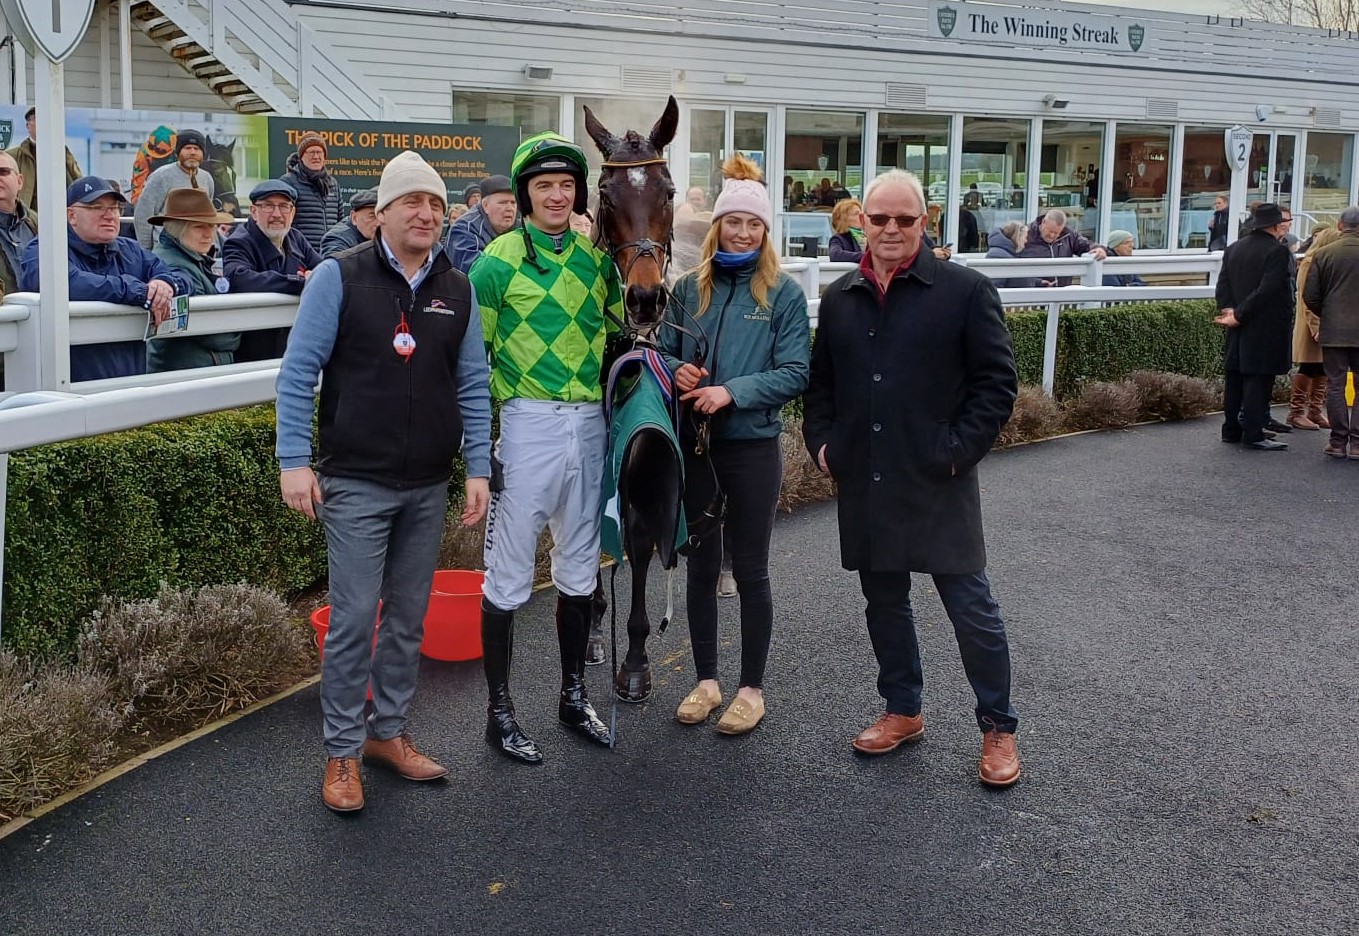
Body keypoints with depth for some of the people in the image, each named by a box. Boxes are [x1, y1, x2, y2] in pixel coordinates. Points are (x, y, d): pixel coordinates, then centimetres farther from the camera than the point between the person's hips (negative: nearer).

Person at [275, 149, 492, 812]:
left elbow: (472, 386, 10)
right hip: (355, 483, -4)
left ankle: (388, 731, 28)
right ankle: (342, 751, 12)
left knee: (409, 618, 12)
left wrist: (478, 469, 5)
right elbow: (298, 373, -6)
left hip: (429, 486, 5)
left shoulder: (457, 290, 7)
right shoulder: (339, 277, -5)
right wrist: (294, 460, -12)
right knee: (354, 620, -3)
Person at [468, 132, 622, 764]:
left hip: (589, 423, 5)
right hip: (528, 425, -5)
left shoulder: (597, 257, 8)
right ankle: (500, 710, 14)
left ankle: (574, 696, 28)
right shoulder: (498, 261, -6)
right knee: (509, 574, 1)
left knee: (579, 568, 14)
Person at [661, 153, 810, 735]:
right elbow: (663, 352, 9)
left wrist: (732, 392, -21)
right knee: (700, 566, 12)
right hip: (693, 443, 3)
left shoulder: (783, 294, -5)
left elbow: (794, 374, -10)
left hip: (752, 447, -3)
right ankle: (706, 680, 27)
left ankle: (751, 688, 19)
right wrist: (677, 372, -13)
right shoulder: (689, 288, 4)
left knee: (749, 571, 6)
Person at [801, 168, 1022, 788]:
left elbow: (997, 382, -5)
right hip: (864, 482, 5)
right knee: (884, 601, 16)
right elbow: (820, 382, 19)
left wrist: (958, 450, -12)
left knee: (971, 608, 1)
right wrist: (822, 442, 5)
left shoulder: (965, 290, -5)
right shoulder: (839, 298, 10)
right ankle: (903, 711, 33)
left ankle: (997, 728, 17)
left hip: (938, 483, -5)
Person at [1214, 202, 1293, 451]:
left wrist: (1229, 310, -3)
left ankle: (1231, 430, 18)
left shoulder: (1233, 249, 10)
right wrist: (1239, 315, -16)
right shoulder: (1277, 251, -13)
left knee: (1234, 379, 11)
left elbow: (1222, 286, 5)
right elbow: (1267, 290, -20)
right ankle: (1252, 435, -2)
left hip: (1239, 329, 7)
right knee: (1259, 380, -4)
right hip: (1266, 328, -7)